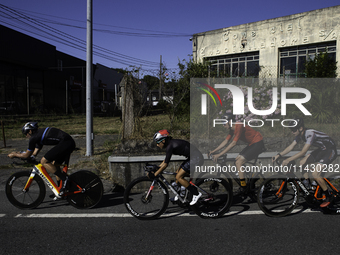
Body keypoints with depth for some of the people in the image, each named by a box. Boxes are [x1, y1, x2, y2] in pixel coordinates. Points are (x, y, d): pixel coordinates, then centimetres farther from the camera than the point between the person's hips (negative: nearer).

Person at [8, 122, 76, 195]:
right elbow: (34, 153, 33)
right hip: (71, 142, 10)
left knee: (44, 161, -5)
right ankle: (60, 190, 23)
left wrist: (14, 155, 22)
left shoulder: (33, 137, -1)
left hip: (65, 143, -10)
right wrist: (19, 153, 37)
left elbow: (27, 155, 7)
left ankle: (64, 178, -6)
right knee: (54, 164, 20)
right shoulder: (39, 134, 27)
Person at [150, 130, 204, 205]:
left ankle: (196, 194, 0)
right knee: (179, 175, 12)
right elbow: (165, 160, 21)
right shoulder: (171, 143, 10)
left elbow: (165, 164, -19)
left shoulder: (170, 146, -19)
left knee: (179, 177, -8)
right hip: (192, 158, 10)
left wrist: (154, 175, -14)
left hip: (196, 159, -10)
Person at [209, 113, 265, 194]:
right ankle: (245, 184, 14)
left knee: (239, 162, -15)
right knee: (237, 160, 6)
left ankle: (243, 189, -7)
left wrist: (219, 155, -26)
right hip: (251, 144, 10)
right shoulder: (232, 129, 7)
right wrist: (213, 151, 7)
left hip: (258, 144, -10)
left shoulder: (239, 126, -23)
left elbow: (233, 143, -27)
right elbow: (226, 141, 12)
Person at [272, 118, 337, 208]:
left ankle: (328, 196, 0)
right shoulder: (300, 134, -3)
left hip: (330, 150, -9)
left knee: (315, 173, -19)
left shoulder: (310, 133, -30)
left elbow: (303, 152, -32)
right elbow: (290, 147, 3)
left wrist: (288, 160, -32)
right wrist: (279, 155, -7)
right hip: (321, 149, 9)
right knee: (302, 162, 2)